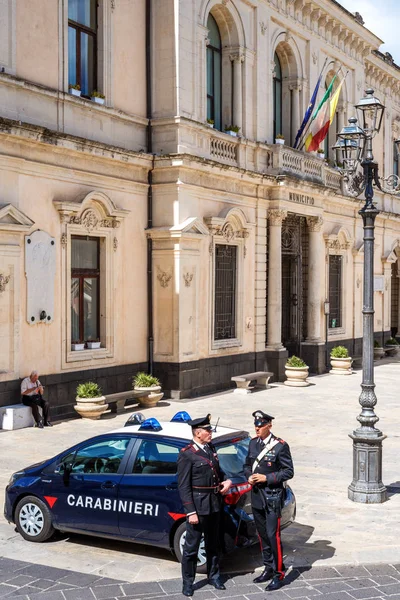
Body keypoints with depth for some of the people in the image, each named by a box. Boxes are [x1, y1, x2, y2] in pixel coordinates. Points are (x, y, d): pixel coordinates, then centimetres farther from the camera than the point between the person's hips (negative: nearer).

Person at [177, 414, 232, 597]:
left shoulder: (211, 448, 7)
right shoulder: (186, 454, -15)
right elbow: (184, 486, -16)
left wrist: (226, 480, -1)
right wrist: (191, 512, -18)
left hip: (214, 504, 7)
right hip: (198, 506, -7)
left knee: (213, 544, 20)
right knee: (191, 547, 4)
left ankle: (213, 576, 35)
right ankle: (188, 582, 17)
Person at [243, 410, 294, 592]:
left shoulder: (280, 446, -13)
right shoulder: (253, 443, 5)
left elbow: (288, 472, -11)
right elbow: (247, 465, 16)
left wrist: (267, 478, -18)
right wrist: (249, 476, -5)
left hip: (272, 497, -6)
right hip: (256, 495, 6)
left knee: (273, 535, -6)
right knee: (262, 535, 14)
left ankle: (278, 574, 4)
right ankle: (268, 569, 27)